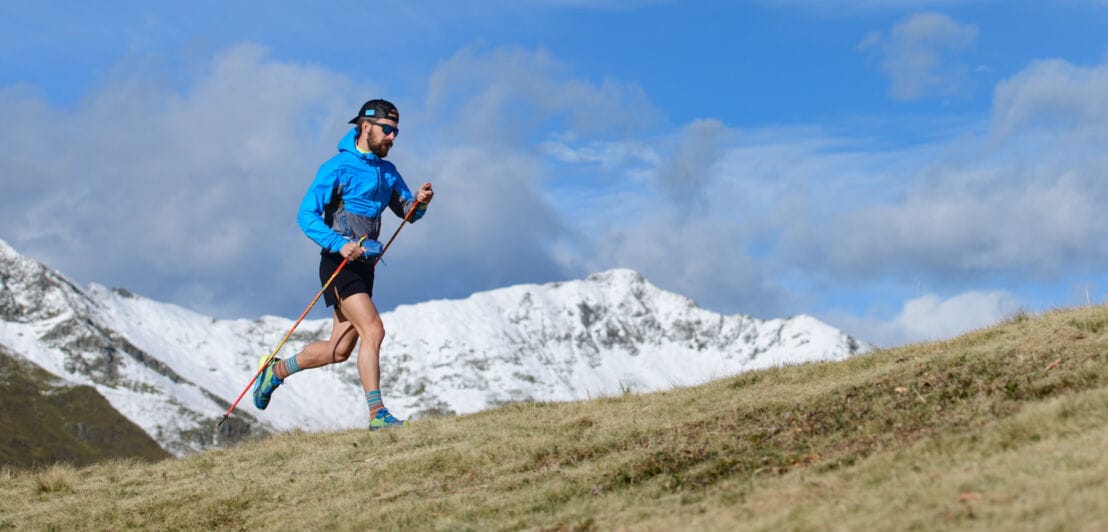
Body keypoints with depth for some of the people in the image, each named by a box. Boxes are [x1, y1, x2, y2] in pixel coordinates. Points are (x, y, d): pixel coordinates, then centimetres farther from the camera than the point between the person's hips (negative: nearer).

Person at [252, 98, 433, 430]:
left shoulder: (387, 171, 14)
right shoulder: (338, 168, -9)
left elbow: (407, 212, 13)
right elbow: (307, 215, -16)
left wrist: (420, 202, -11)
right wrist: (340, 245, -29)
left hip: (364, 267, 8)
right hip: (340, 265, -8)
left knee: (338, 351, 11)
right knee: (373, 330, -20)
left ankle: (277, 371, 31)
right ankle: (377, 415, -18)